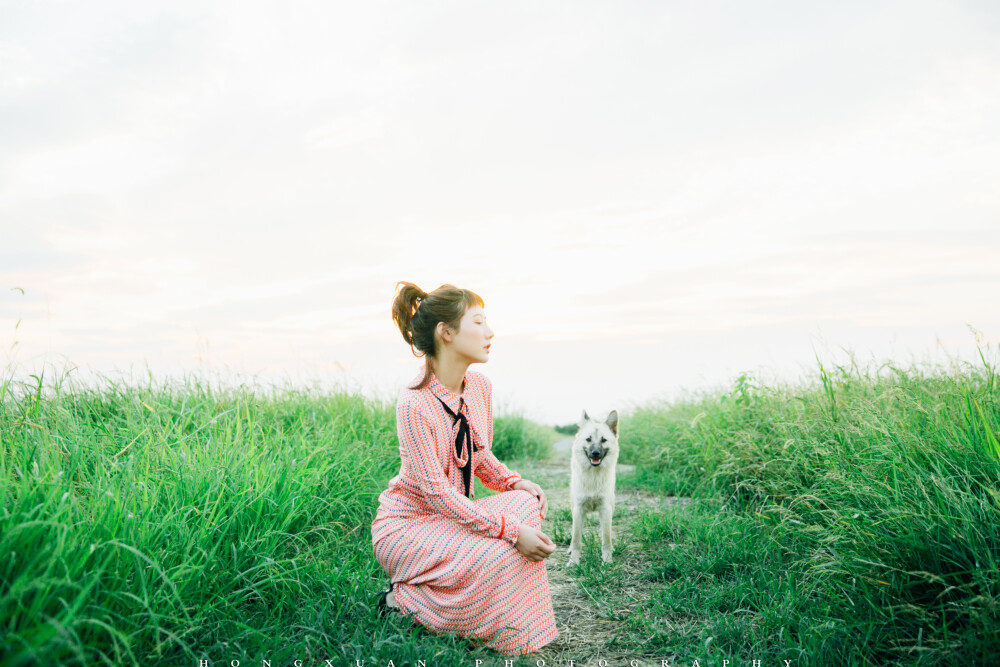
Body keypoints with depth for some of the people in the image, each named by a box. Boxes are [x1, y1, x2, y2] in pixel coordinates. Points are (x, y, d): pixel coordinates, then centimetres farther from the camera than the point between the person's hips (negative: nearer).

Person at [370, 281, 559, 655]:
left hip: (452, 514, 7)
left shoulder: (480, 387, -1)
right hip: (406, 524, -7)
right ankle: (404, 600, -2)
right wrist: (509, 531, -30)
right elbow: (435, 491, -26)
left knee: (526, 505, -16)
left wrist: (515, 483, -8)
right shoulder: (414, 404, -25)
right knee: (496, 552, -27)